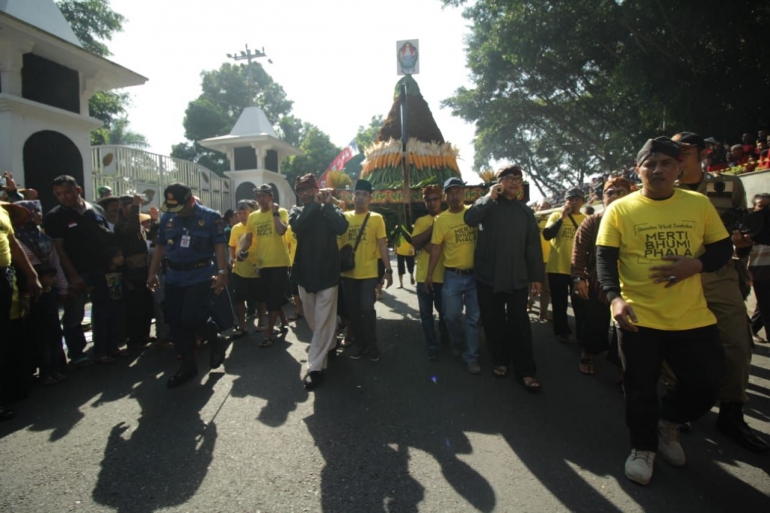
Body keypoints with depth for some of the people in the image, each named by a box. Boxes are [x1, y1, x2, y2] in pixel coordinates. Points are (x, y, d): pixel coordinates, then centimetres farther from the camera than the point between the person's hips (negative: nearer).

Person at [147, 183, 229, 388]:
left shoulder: (210, 217, -6)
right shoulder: (167, 218, 7)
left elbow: (219, 246, -9)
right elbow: (160, 247, 14)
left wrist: (222, 272, -17)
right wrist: (152, 272, 12)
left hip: (201, 276, -5)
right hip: (174, 278, 6)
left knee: (192, 318, -15)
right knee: (175, 322, 6)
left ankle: (216, 341, 16)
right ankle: (188, 364, 19)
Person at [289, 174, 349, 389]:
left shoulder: (330, 210, 3)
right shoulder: (297, 211, 8)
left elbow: (342, 228, -17)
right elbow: (296, 226, -16)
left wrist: (328, 204, -17)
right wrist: (315, 204, -16)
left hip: (327, 272, -3)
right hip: (305, 272, 4)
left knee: (323, 321, -4)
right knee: (312, 319, 16)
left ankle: (316, 367, 0)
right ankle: (329, 347, 40)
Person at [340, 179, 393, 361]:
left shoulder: (376, 218, 0)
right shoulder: (344, 217, 5)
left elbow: (382, 245, -3)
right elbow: (337, 241, 5)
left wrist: (388, 269, -8)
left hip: (369, 273, -3)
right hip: (348, 273, 3)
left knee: (367, 309, -4)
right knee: (353, 311, 10)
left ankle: (372, 344, 16)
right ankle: (359, 342, 26)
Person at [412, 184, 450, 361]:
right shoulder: (421, 221, 7)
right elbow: (415, 243, -7)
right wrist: (433, 226, -14)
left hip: (443, 274, -2)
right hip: (424, 275, 2)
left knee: (444, 311, 11)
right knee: (426, 313, 6)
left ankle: (445, 341, 35)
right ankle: (432, 346, 20)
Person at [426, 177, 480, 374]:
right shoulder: (441, 219, -2)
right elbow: (436, 248, 1)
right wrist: (429, 274, 0)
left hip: (475, 274, 0)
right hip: (452, 276, 0)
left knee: (474, 318, 7)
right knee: (451, 315, 8)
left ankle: (471, 356, 21)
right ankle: (457, 342, 38)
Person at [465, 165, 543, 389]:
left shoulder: (525, 210, 10)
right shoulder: (488, 204, 3)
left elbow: (533, 245, 8)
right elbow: (470, 219, -19)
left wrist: (537, 275, 4)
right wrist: (490, 197, -17)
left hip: (517, 277, 1)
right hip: (488, 276, -1)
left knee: (519, 324, 1)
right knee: (493, 322, 9)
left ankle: (525, 370, 9)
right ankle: (501, 360, 27)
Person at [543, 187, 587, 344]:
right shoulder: (556, 216, 0)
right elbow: (547, 235, -14)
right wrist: (562, 217, -18)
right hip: (557, 268, -1)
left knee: (579, 304, 7)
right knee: (559, 304, 9)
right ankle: (562, 332, 23)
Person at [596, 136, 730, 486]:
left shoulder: (699, 204, 5)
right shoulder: (620, 209, -4)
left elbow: (723, 248, 9)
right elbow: (605, 258, -8)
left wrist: (694, 264, -13)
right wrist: (615, 298, -24)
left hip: (692, 317, 3)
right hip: (639, 317, -3)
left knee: (707, 382, 9)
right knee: (640, 388, 7)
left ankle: (668, 423, 39)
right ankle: (643, 448, 31)